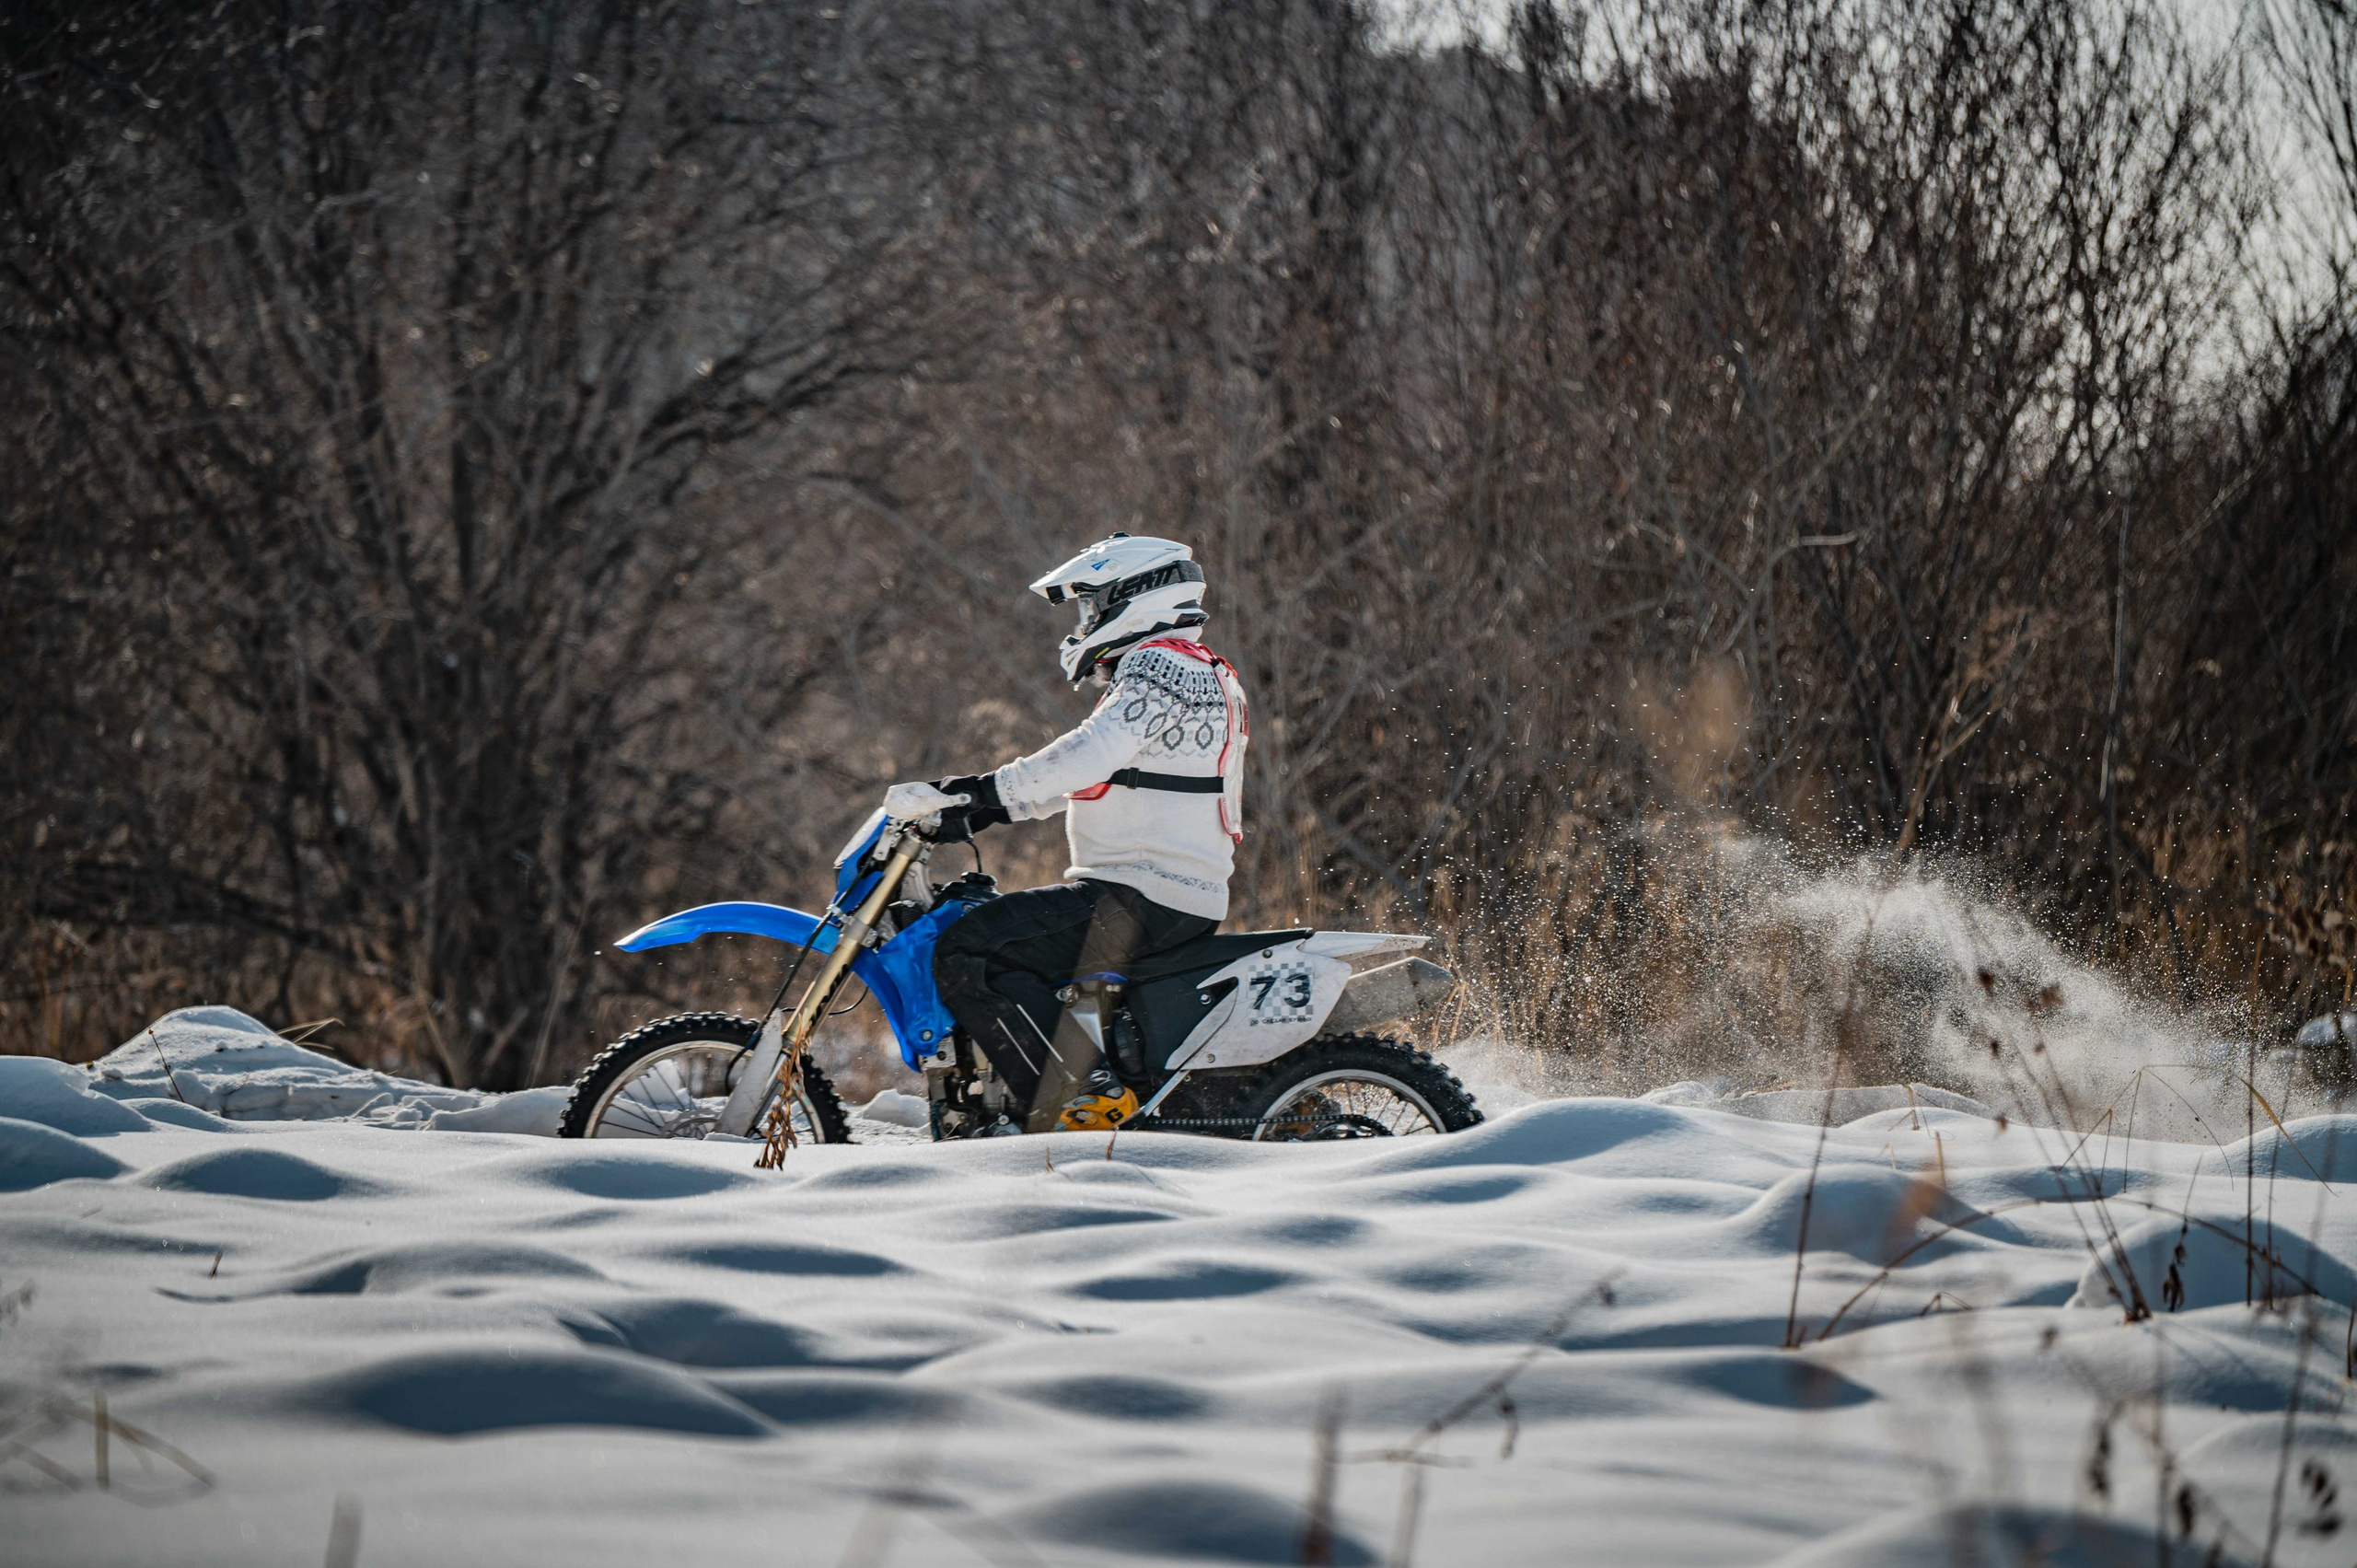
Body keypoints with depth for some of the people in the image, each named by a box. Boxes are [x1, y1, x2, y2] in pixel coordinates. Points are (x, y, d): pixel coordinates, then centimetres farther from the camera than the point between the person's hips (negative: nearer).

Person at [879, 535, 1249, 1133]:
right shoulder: (1199, 671, 24)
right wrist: (977, 811, 18)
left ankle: (1081, 1100, -28)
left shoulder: (1159, 664, -10)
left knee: (966, 953, -19)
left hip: (1140, 897, -11)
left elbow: (1092, 754, -27)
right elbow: (1084, 777, 25)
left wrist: (981, 790, -29)